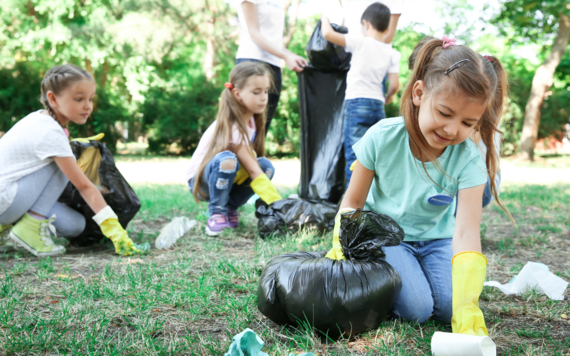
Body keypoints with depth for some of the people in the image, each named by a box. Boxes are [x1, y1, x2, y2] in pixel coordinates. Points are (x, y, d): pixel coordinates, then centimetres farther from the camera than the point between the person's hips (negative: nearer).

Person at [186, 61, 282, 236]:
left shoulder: (252, 120, -5)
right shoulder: (231, 126, -29)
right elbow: (253, 172, -33)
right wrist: (279, 203, -37)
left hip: (229, 178, 7)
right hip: (201, 182, -7)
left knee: (266, 166, -18)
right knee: (227, 160, -38)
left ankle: (230, 208, -1)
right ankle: (217, 212, -18)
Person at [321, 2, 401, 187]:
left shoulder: (360, 42, -4)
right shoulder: (391, 53, 9)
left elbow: (328, 34, -8)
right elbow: (394, 85, 4)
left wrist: (325, 19, 13)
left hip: (357, 103, -5)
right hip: (378, 105, 5)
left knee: (354, 154, -7)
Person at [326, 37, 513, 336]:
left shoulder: (468, 159, -20)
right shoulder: (383, 138, -20)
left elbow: (466, 231, -31)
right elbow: (353, 202, -7)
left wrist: (467, 310, -42)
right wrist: (342, 246, -25)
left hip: (437, 239, 2)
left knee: (451, 308, -21)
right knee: (416, 309, -23)